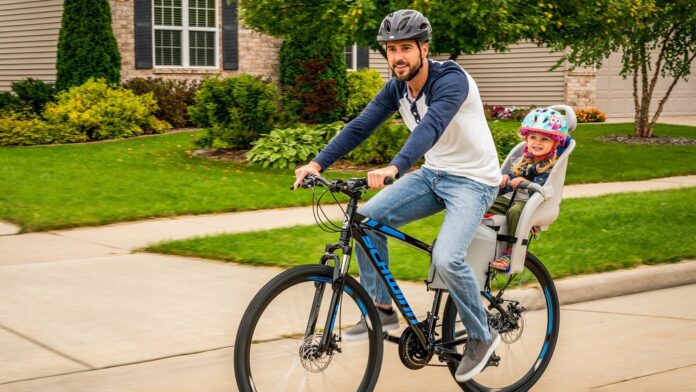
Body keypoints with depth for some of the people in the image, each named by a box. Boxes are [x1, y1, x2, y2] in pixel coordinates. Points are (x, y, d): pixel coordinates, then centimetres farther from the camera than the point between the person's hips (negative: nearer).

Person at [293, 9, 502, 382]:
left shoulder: (451, 80, -25)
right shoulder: (396, 88, -1)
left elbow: (431, 126, -42)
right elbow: (360, 126, -7)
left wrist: (394, 168, -57)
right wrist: (317, 163, -19)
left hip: (472, 179, -7)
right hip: (432, 174, 7)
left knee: (446, 258, -27)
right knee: (368, 219, -9)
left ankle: (481, 336, -1)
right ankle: (381, 309, 7)